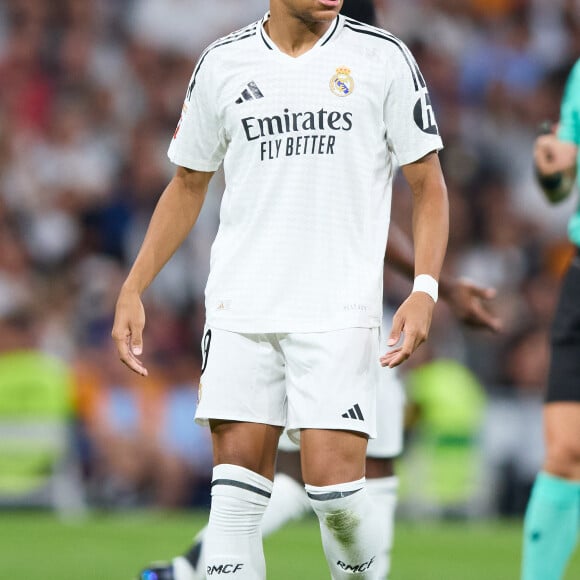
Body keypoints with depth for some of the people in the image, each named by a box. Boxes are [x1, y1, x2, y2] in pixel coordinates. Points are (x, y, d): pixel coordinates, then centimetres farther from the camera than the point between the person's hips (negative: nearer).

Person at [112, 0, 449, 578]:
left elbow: (428, 185, 5)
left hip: (339, 312, -2)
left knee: (333, 488, -11)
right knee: (235, 490, -4)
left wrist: (424, 291, -9)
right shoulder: (223, 63, 7)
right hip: (240, 308, 2)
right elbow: (187, 187, 18)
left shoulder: (382, 58, 1)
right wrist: (132, 289, 12)